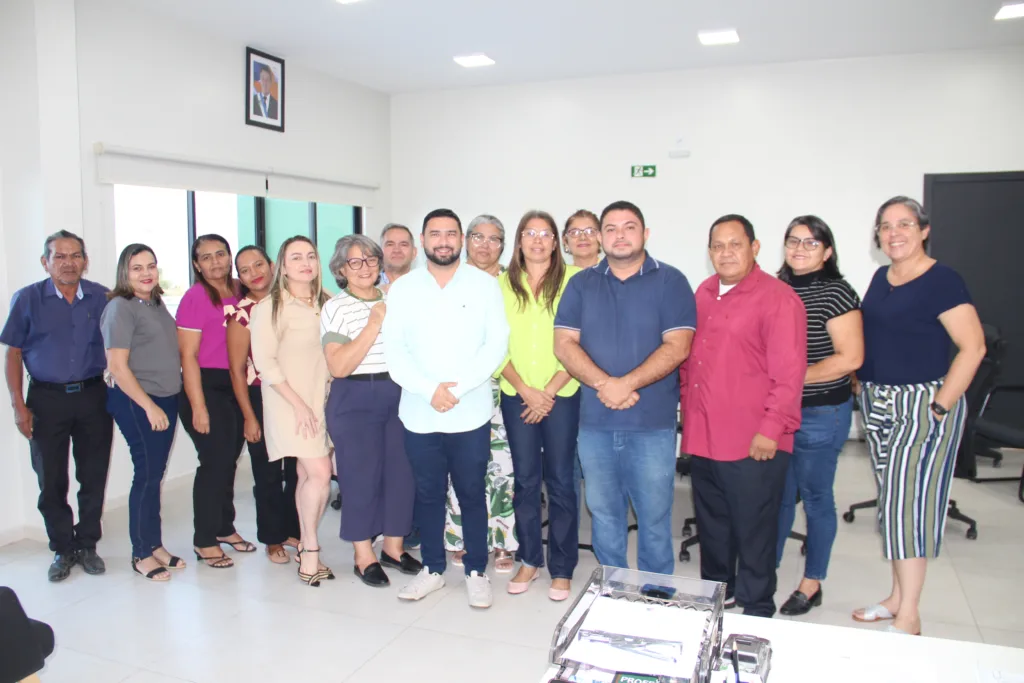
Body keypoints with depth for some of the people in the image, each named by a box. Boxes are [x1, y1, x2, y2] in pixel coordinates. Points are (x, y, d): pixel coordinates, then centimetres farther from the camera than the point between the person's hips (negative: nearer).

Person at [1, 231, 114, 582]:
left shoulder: (103, 298, 1)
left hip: (93, 395, 1)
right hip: (47, 399, -1)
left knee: (93, 477, 7)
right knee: (51, 480, 7)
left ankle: (87, 545, 23)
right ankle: (63, 549, 22)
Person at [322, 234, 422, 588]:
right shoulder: (335, 308, -2)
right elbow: (338, 366, -15)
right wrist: (374, 325, -17)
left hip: (400, 396, 4)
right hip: (355, 401, -4)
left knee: (402, 471, 6)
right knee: (361, 475, 0)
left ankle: (393, 546, 25)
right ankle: (364, 556, 17)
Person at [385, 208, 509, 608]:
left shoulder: (484, 285, 1)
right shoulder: (402, 289, 4)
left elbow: (496, 344, -6)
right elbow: (394, 350, -2)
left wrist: (457, 387, -16)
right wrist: (429, 389, -15)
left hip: (471, 414, -1)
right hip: (419, 415, 2)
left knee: (472, 494, 8)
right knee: (427, 494, 13)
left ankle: (476, 572, 24)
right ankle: (432, 569, 29)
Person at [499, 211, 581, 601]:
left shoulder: (572, 280, -3)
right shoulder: (503, 284, 6)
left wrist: (549, 391, -10)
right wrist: (524, 389, -8)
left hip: (561, 395, -2)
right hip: (516, 396, 3)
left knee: (560, 480, 3)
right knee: (525, 479, 10)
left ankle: (562, 569, 16)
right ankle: (529, 560, 25)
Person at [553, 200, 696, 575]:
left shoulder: (670, 281, -1)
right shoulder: (581, 284, 8)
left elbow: (677, 347, -10)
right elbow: (563, 344, -1)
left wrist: (626, 384, -18)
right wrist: (604, 384, -15)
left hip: (652, 423, -3)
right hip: (594, 422, 3)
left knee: (654, 518, 6)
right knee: (604, 516, 14)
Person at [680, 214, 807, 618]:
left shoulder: (777, 298, -10)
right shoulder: (703, 294, 13)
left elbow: (790, 372, -15)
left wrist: (771, 429, -18)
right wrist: (687, 407, 15)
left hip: (752, 444, -7)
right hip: (702, 437, 7)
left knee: (754, 532, 5)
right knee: (712, 526, 19)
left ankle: (755, 611, 22)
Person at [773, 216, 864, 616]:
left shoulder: (835, 293, -11)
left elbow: (850, 358, -17)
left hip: (821, 414, -5)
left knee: (815, 496, 8)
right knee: (778, 494, 14)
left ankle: (812, 584, 24)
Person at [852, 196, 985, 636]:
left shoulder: (943, 281, -12)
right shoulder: (880, 278, 11)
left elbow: (973, 347, -18)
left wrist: (940, 407, -19)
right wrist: (862, 385, 9)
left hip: (922, 404, -7)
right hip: (878, 403, 7)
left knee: (908, 501, -5)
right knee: (891, 499, 13)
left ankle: (908, 617, 6)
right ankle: (897, 597, 26)